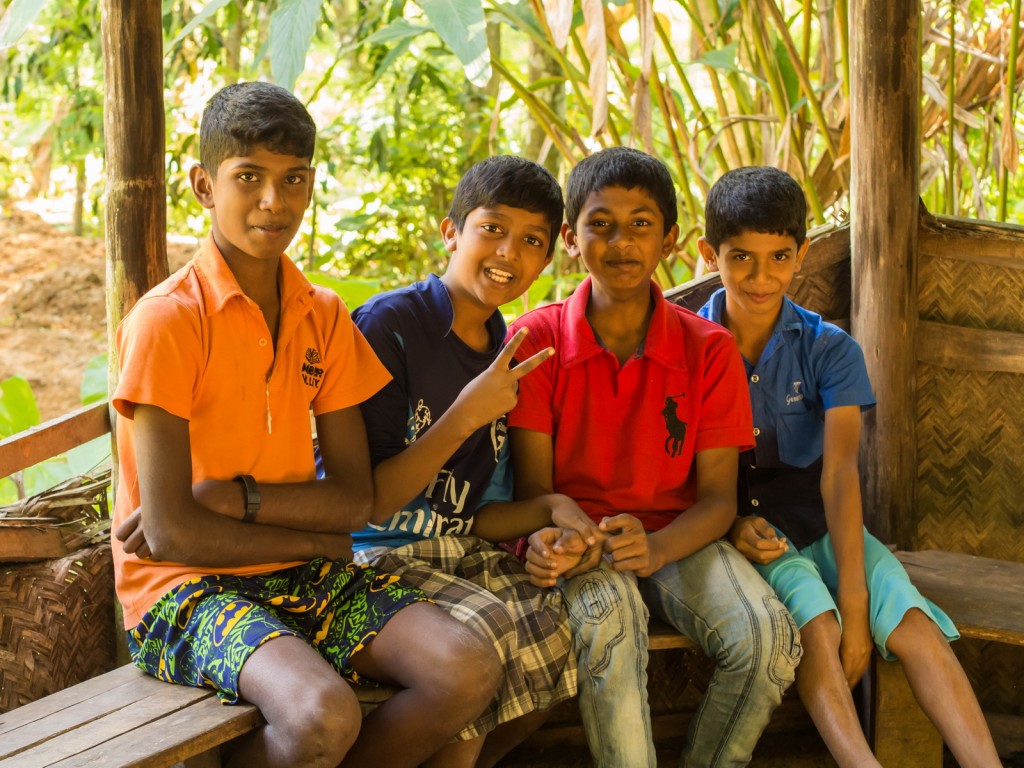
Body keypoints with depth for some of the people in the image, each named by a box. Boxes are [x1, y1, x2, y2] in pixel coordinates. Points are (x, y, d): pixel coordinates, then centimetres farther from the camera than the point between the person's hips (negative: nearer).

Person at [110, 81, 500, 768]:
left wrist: (237, 498, -14)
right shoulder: (167, 319, -11)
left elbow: (355, 499, 3)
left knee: (468, 671, -17)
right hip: (186, 588, -6)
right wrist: (312, 538, -4)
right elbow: (170, 533, -15)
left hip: (304, 578, 6)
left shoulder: (325, 317, 8)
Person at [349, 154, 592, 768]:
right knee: (487, 628, -31)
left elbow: (472, 516, 12)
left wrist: (549, 508, -7)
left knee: (562, 624, -16)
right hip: (379, 555, -7)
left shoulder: (509, 355, 10)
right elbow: (368, 503, -13)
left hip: (462, 553, 7)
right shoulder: (389, 325, -12)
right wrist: (464, 418, -19)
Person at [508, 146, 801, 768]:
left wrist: (656, 548, -24)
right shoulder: (536, 339, -3)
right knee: (610, 617, -37)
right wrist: (550, 538, -28)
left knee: (769, 637, -25)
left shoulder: (709, 349, 0)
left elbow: (718, 498, -2)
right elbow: (533, 483, -3)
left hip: (677, 537, 2)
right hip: (582, 537, -2)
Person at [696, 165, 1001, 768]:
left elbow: (840, 474, -15)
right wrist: (732, 522, -23)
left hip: (821, 527, 2)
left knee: (915, 626, -24)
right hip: (736, 527, -2)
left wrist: (855, 604, -24)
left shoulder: (830, 350, -3)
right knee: (814, 622, -33)